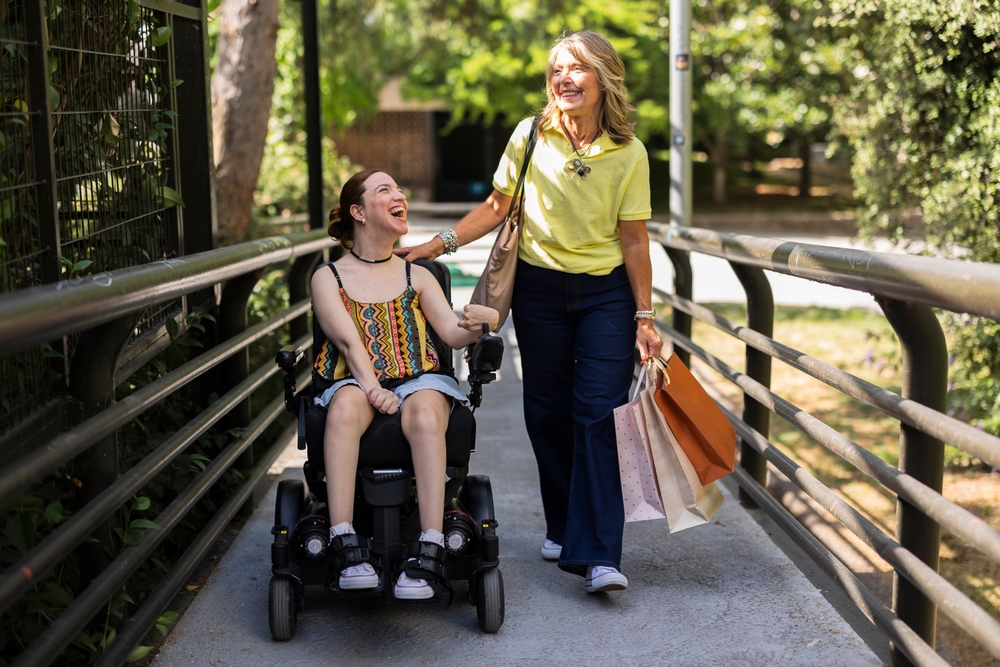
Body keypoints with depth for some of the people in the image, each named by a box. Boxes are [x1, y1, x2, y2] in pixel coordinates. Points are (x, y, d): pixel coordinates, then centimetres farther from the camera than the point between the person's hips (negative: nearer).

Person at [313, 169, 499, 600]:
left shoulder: (417, 276, 22)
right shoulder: (328, 278, 14)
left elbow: (452, 332, 10)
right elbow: (348, 339, -3)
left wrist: (478, 325, -15)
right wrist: (370, 386, -21)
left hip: (417, 381, 1)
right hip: (353, 382, -1)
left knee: (424, 413, -35)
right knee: (345, 407, -37)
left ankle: (430, 548, -45)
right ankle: (344, 545, -44)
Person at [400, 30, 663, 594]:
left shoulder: (629, 154, -4)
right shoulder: (530, 136, -1)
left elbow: (634, 239, -1)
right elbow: (498, 206, 8)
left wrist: (645, 317, -4)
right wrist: (437, 246, 0)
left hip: (607, 294, -2)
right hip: (539, 291, 2)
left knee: (600, 414, -12)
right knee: (548, 413, 7)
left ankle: (598, 554, -14)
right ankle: (563, 527, 25)